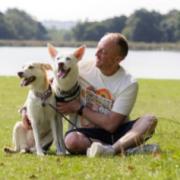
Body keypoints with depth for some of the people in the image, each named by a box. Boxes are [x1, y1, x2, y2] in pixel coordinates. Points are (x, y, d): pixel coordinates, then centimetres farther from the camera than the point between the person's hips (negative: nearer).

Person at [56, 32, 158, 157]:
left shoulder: (129, 84, -11)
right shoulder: (84, 68, -2)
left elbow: (110, 124, -15)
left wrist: (79, 108, -12)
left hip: (117, 133, -1)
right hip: (90, 134, 1)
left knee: (150, 120, -29)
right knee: (71, 140, -34)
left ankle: (111, 149, -46)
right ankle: (126, 147, -31)